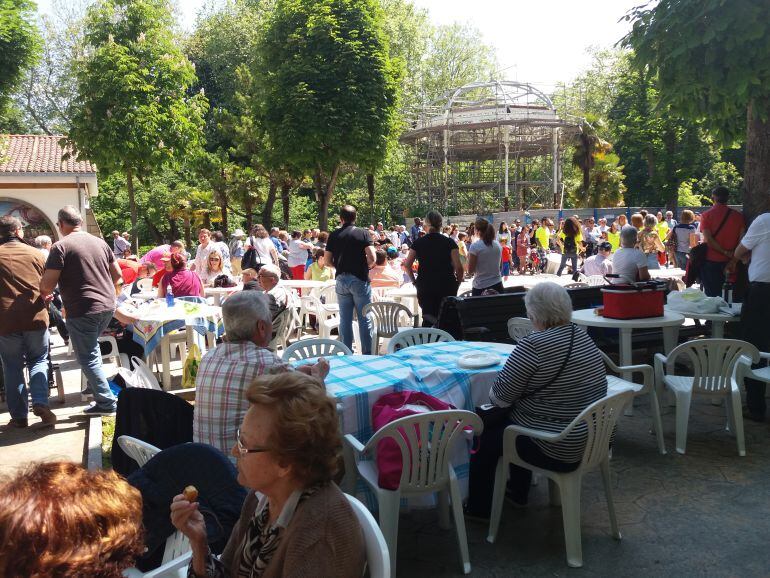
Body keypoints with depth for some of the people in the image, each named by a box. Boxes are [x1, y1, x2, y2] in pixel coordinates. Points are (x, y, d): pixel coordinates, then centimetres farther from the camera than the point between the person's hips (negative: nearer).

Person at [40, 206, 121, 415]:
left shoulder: (61, 246, -11)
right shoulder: (100, 242, 8)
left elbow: (47, 284, -14)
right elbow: (117, 274, 14)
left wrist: (44, 294, 8)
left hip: (82, 310, -7)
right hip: (107, 306, 7)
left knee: (87, 357, 3)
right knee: (92, 346, 27)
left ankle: (106, 403, 4)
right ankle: (96, 386, 30)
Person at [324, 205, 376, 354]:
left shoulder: (334, 235, 3)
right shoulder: (363, 233, -5)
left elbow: (327, 260, 2)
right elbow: (371, 257, -13)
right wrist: (366, 266, 7)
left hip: (341, 279, 3)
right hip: (360, 279, -3)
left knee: (345, 319, 8)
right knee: (364, 318, 2)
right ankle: (367, 353, 3)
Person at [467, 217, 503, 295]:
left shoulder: (475, 247, -11)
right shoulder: (498, 245, 5)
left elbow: (470, 271, -8)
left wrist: (468, 258, 7)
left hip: (480, 287, -5)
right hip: (497, 285, 5)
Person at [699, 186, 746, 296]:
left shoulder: (706, 215, -6)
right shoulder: (738, 216, 0)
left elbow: (708, 240, -15)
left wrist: (726, 252, -9)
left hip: (711, 261, -2)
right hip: (730, 262, 2)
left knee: (712, 293, 4)